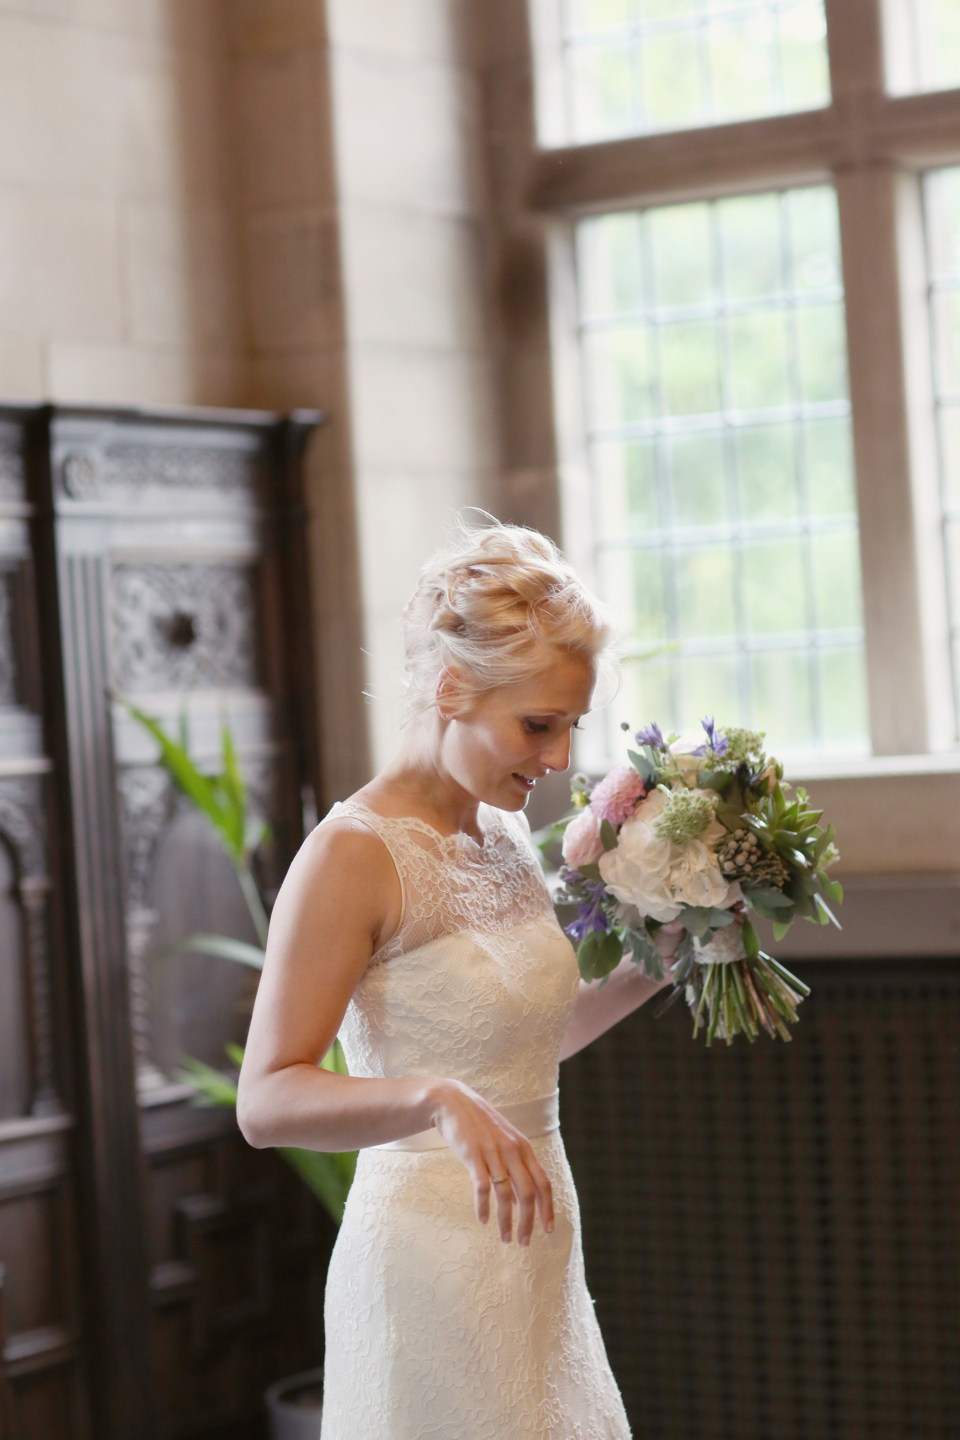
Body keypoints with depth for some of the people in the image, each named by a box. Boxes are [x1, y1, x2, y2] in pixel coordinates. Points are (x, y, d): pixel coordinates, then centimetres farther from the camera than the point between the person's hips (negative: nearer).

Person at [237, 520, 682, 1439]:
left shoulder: (505, 835, 9)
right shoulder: (352, 856, -15)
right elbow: (267, 1101, -21)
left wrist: (660, 958, 10)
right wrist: (438, 1099, -35)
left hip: (539, 1255, 8)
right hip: (433, 1264, -8)